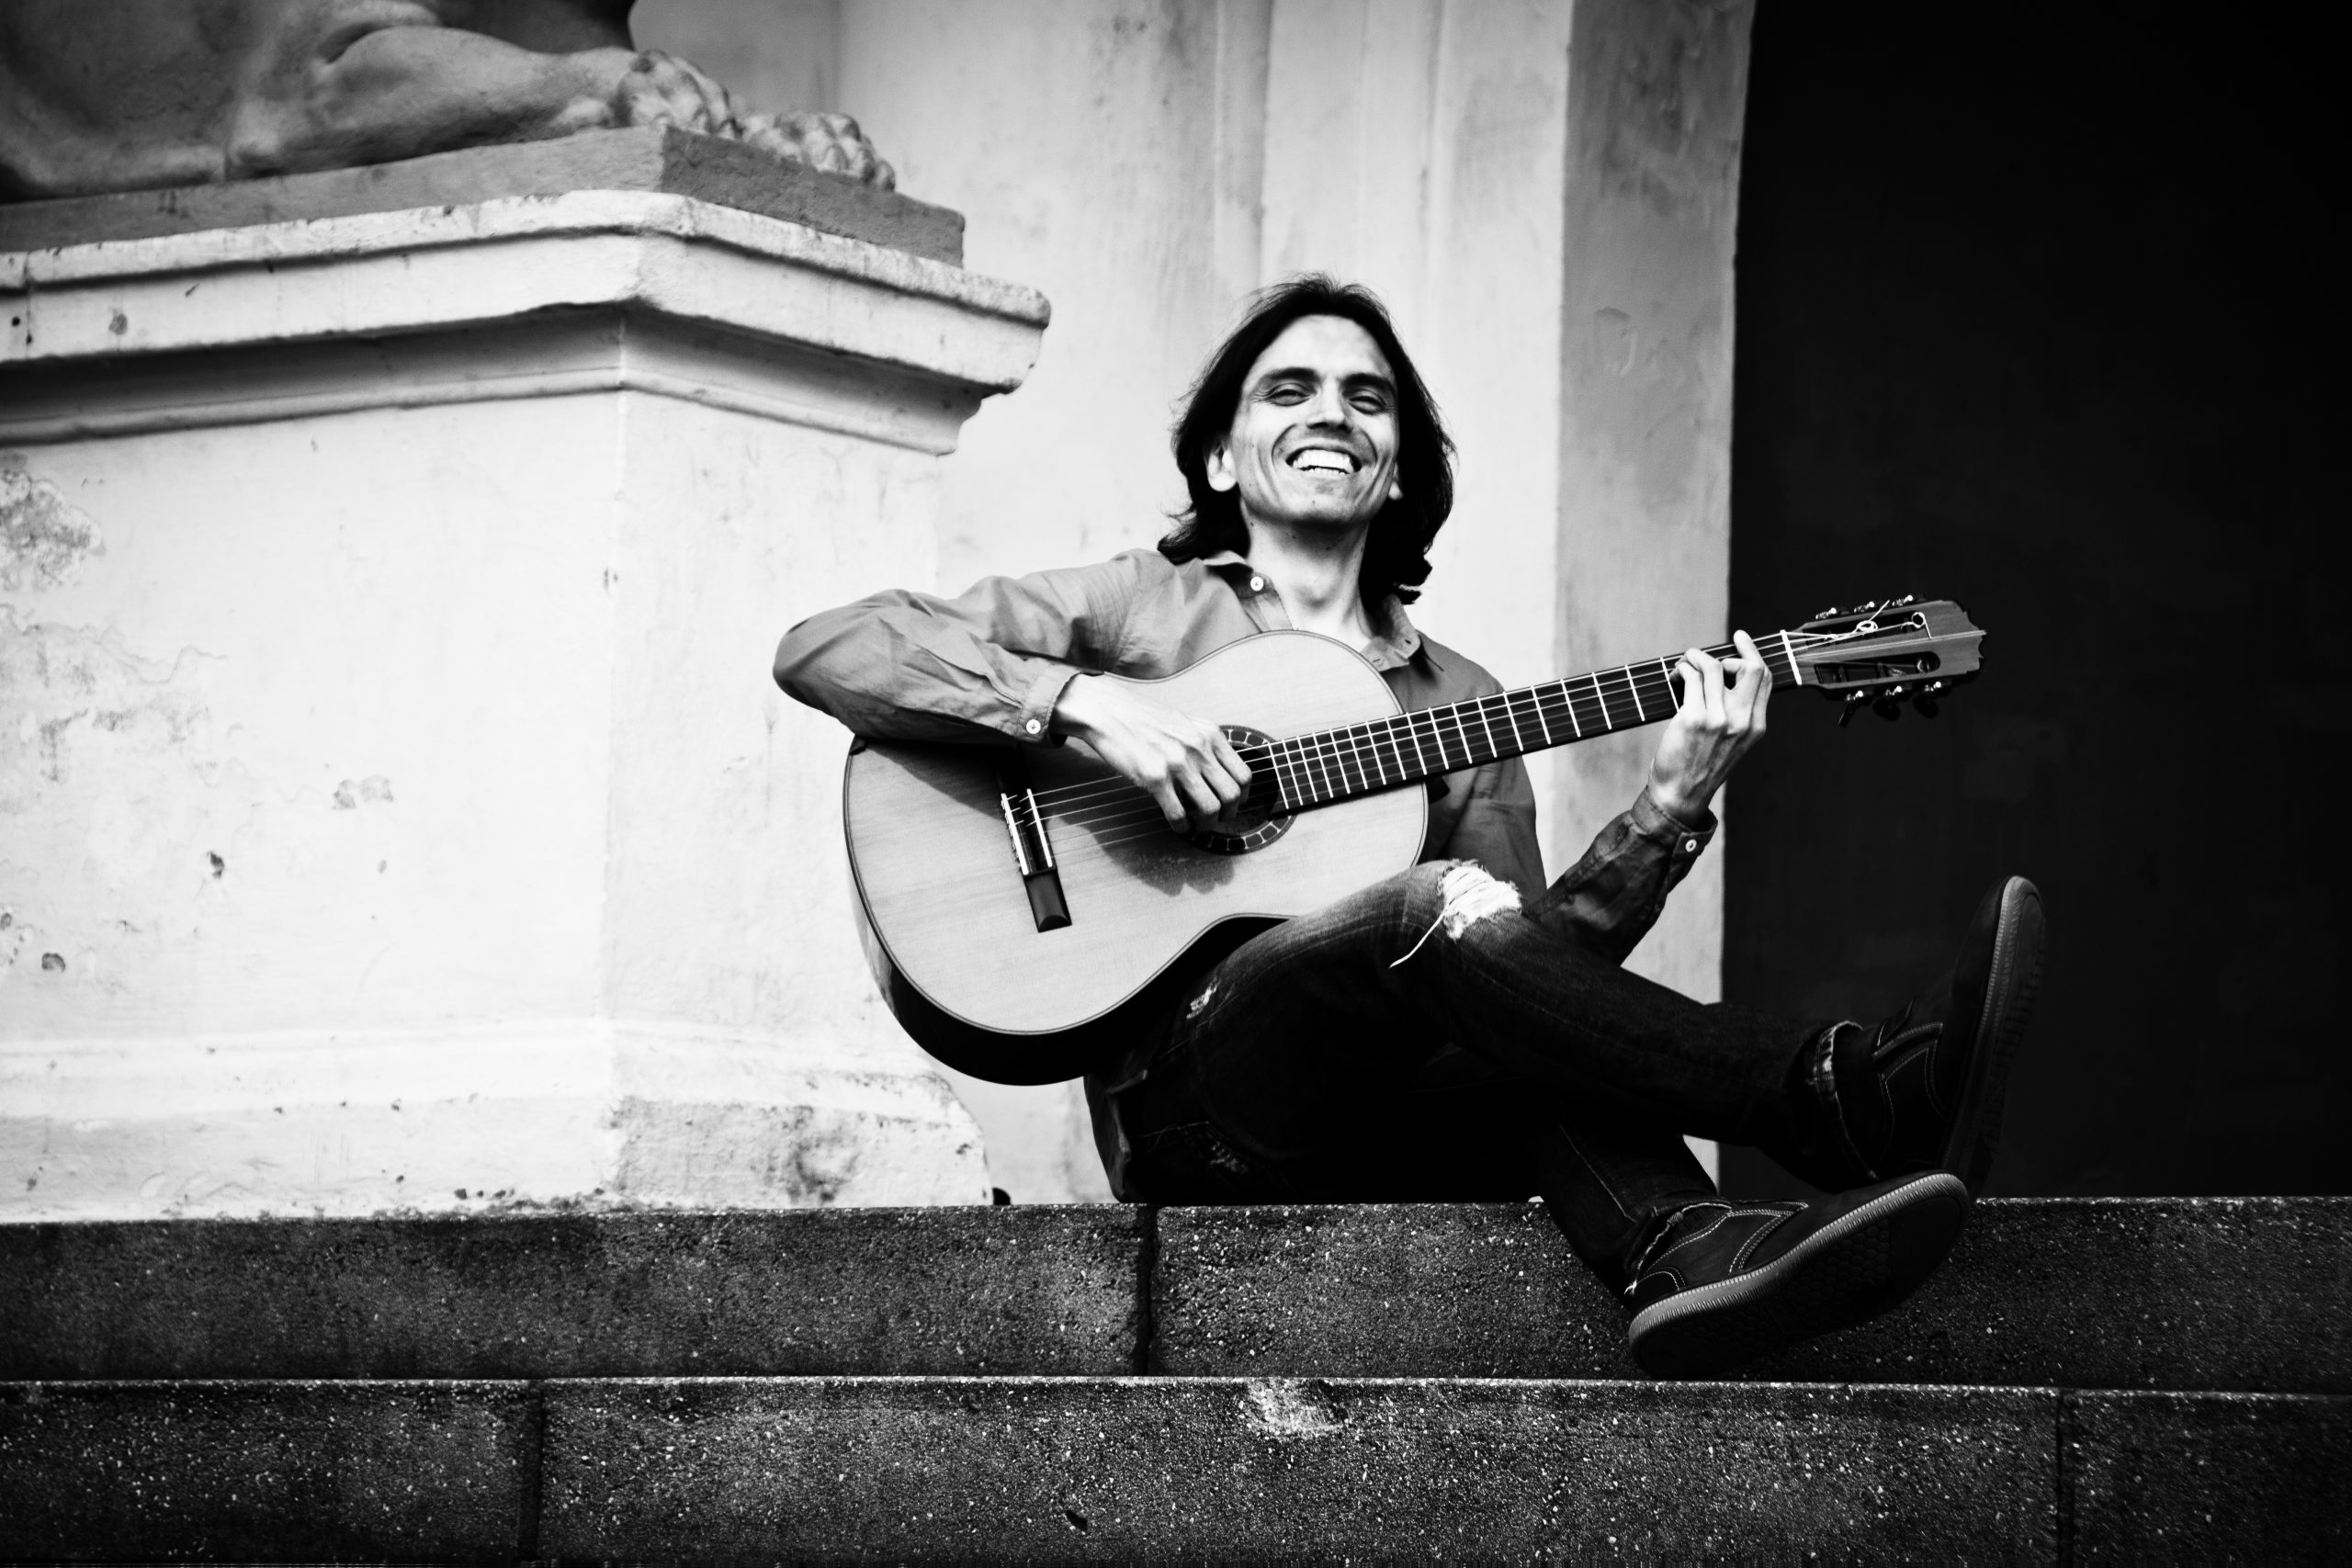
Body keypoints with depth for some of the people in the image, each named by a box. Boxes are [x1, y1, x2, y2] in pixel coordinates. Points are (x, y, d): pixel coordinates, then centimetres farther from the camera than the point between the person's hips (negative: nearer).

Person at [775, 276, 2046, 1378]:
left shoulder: (1453, 703, 22)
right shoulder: (1140, 608, 11)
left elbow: (1543, 966, 10)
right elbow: (822, 649, 0)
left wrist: (1668, 813, -6)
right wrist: (1082, 705, -13)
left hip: (1404, 1133, 4)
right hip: (1187, 1106, -4)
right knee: (1442, 909, -30)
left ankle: (1689, 1257, -49)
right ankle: (1848, 1100, -33)